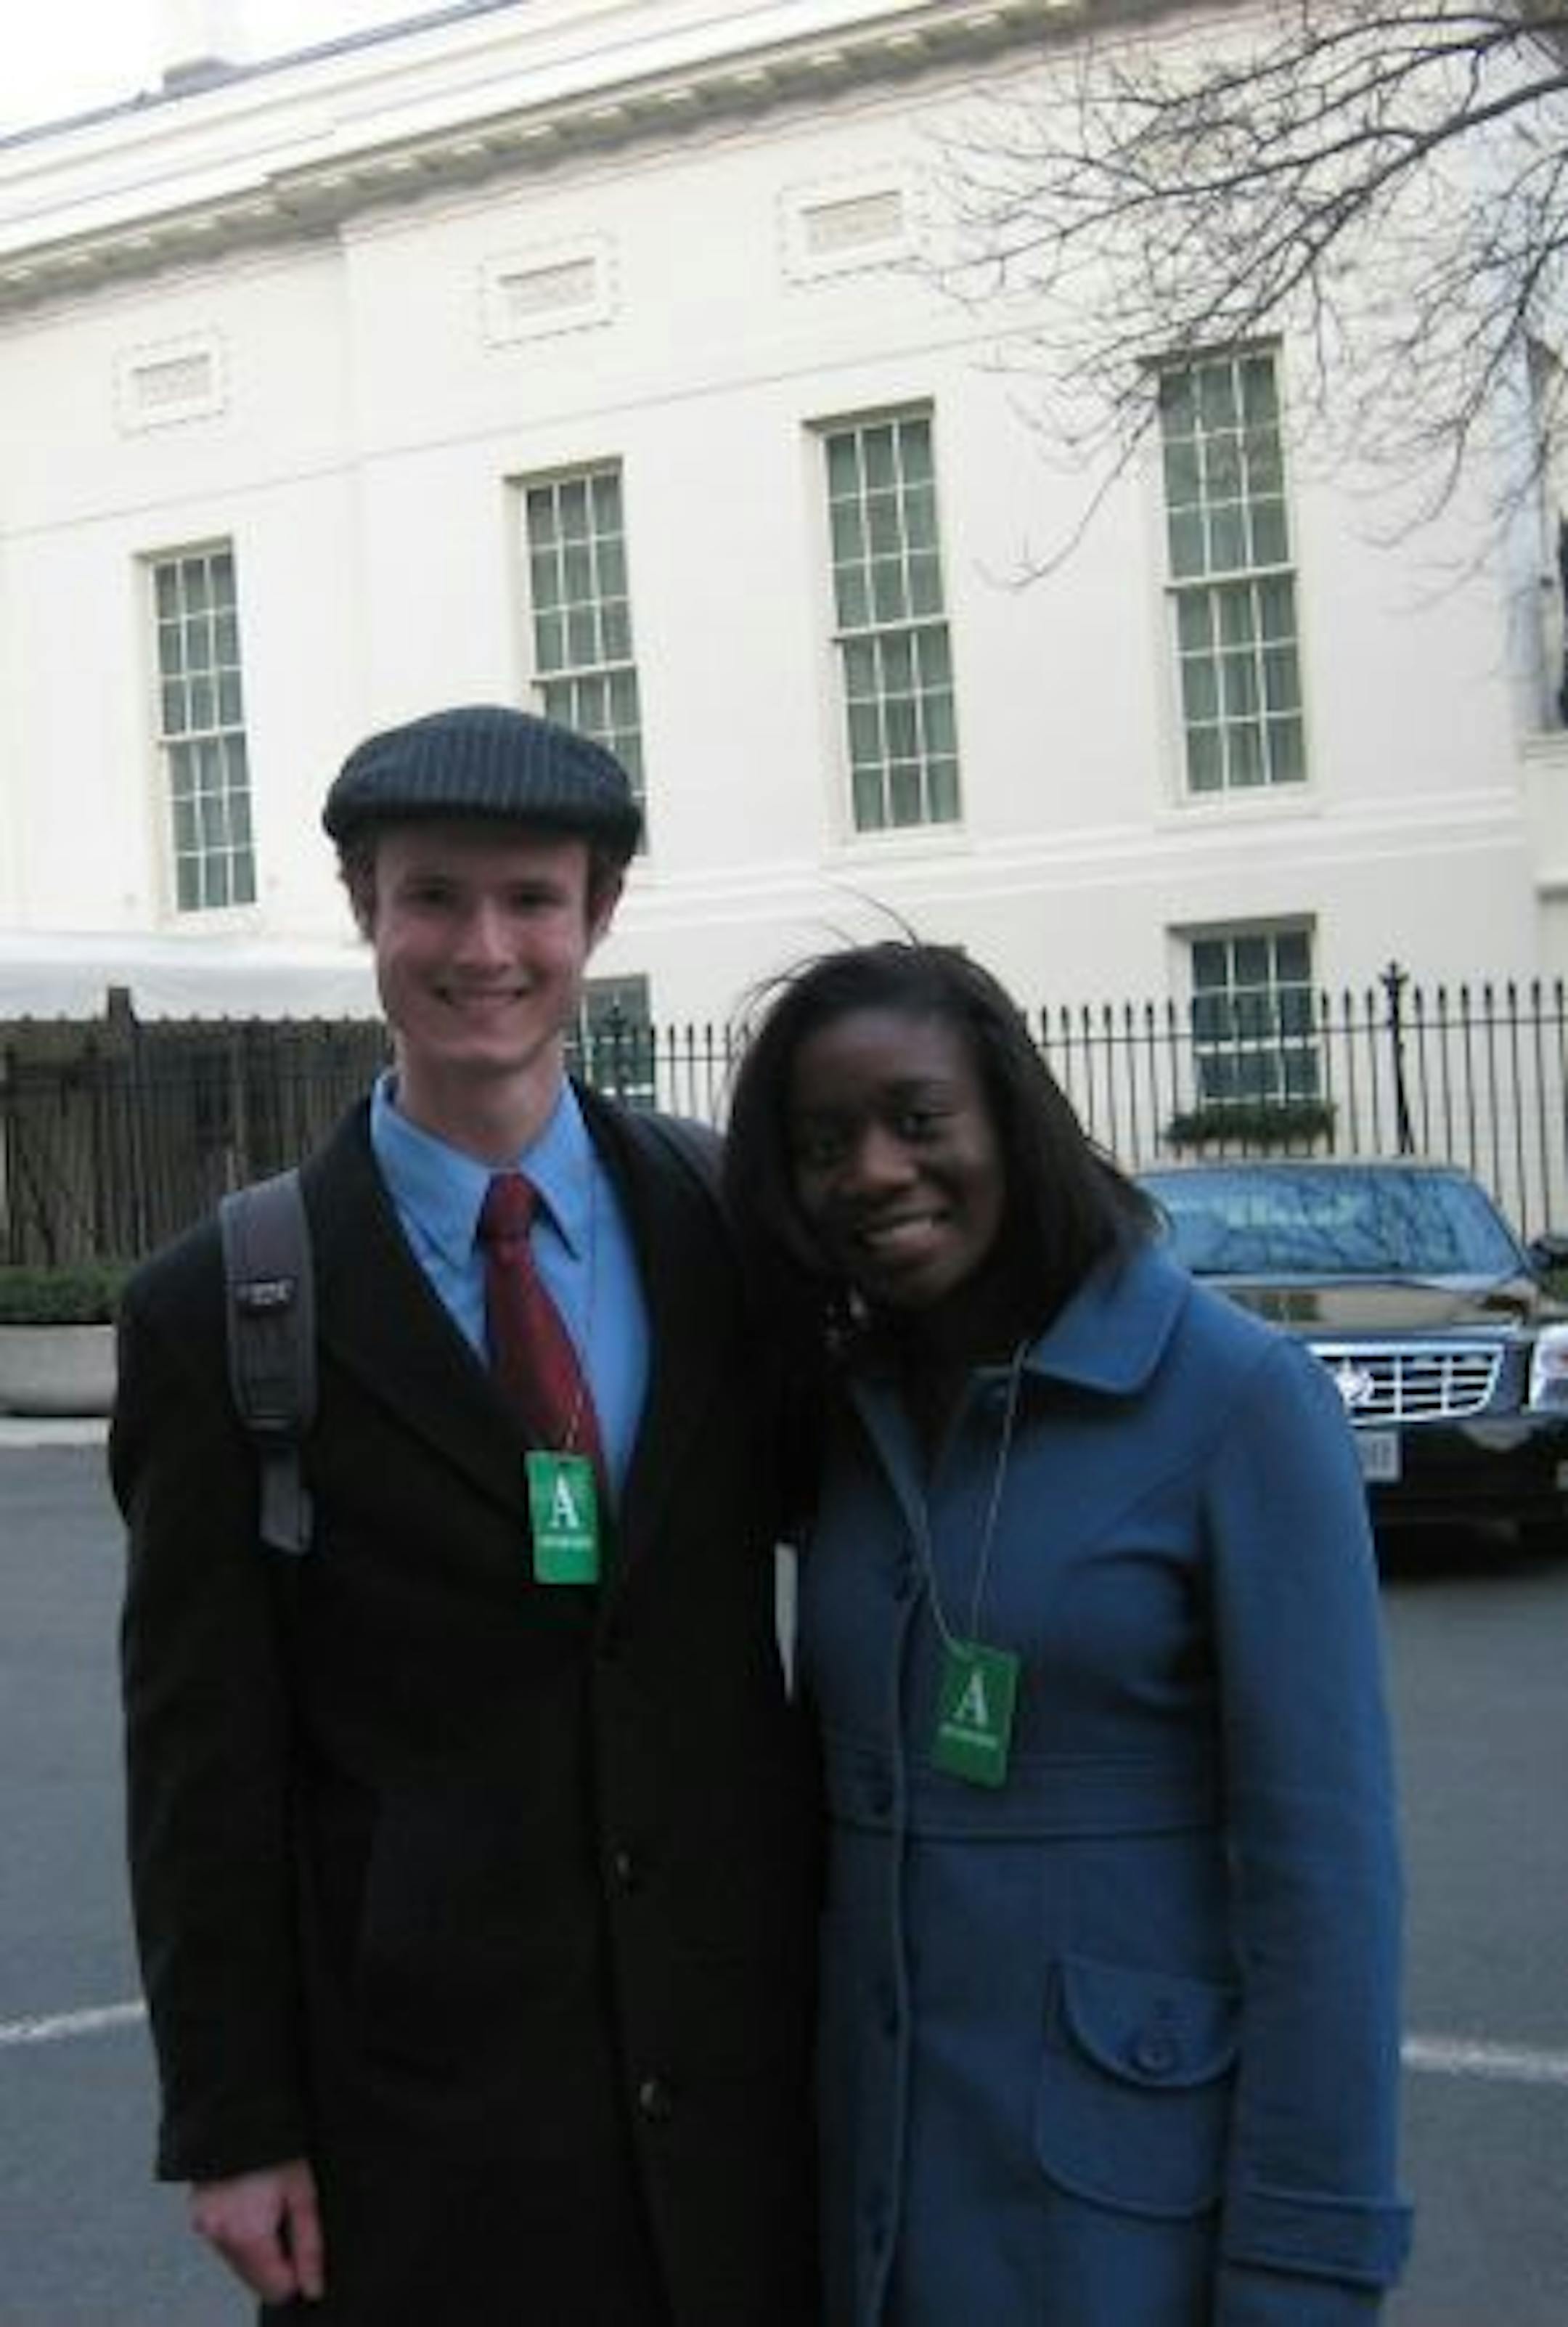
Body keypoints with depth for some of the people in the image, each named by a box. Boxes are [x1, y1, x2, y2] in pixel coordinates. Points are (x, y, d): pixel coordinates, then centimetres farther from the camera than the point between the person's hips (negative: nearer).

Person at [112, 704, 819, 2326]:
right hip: (420, 2086, -2)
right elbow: (200, 1754, -5)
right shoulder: (222, 1311, -7)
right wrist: (232, 2126, -5)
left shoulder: (723, 1234, 0)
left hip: (741, 2061, 3)